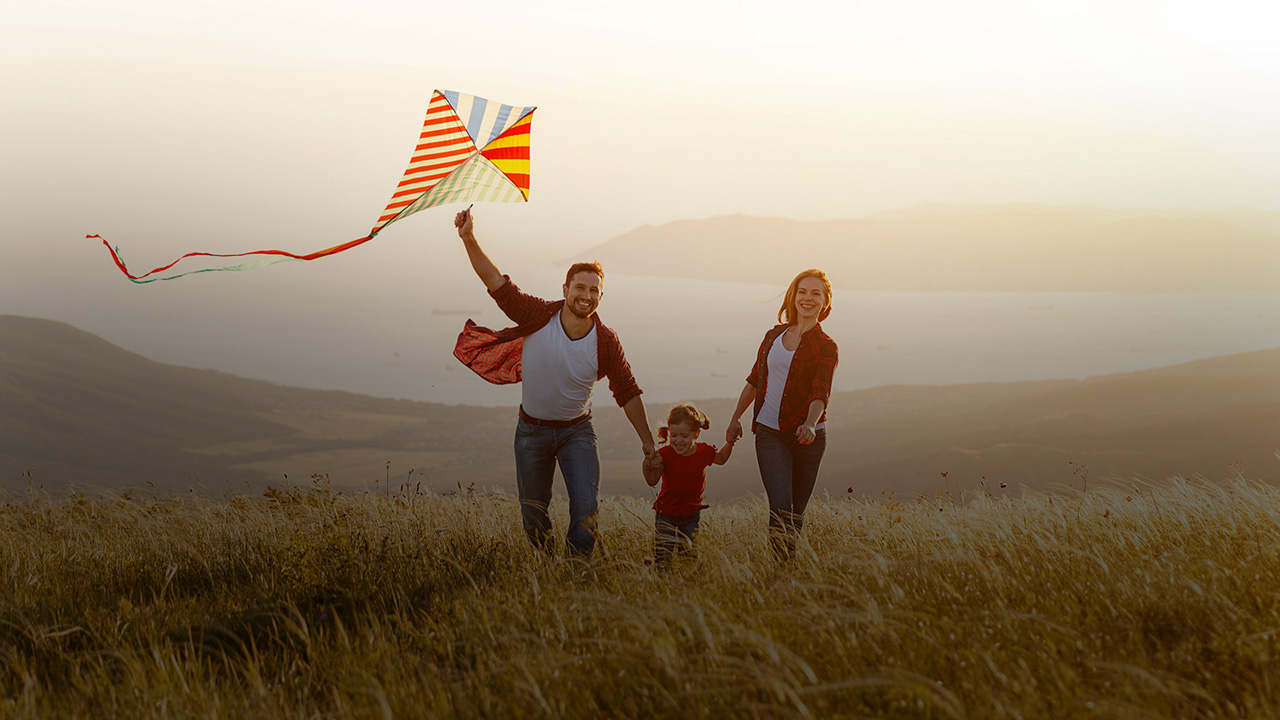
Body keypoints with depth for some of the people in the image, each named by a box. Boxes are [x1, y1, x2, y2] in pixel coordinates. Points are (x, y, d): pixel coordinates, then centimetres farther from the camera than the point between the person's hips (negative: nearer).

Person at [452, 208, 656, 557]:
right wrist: (469, 240, -26)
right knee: (533, 514, 11)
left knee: (586, 507, -16)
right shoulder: (540, 316, -15)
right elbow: (497, 282, -16)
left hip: (576, 430, 0)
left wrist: (647, 440, -4)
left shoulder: (605, 342, -14)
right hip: (532, 430, 1)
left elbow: (628, 392, -5)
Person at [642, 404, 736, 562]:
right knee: (662, 558, -5)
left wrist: (729, 443, -2)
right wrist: (648, 467, -34)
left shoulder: (704, 451, -8)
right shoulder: (665, 454, -16)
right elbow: (652, 481, -14)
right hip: (666, 514, -2)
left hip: (691, 515, 2)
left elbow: (721, 459, 16)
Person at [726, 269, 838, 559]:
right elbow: (755, 380, 20)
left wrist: (810, 424, -33)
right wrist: (736, 417, 15)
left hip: (807, 437, -1)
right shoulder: (774, 335, 10)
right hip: (769, 433, 1)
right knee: (780, 507, -15)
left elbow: (820, 393, -15)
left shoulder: (826, 347, 0)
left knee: (796, 511, 5)